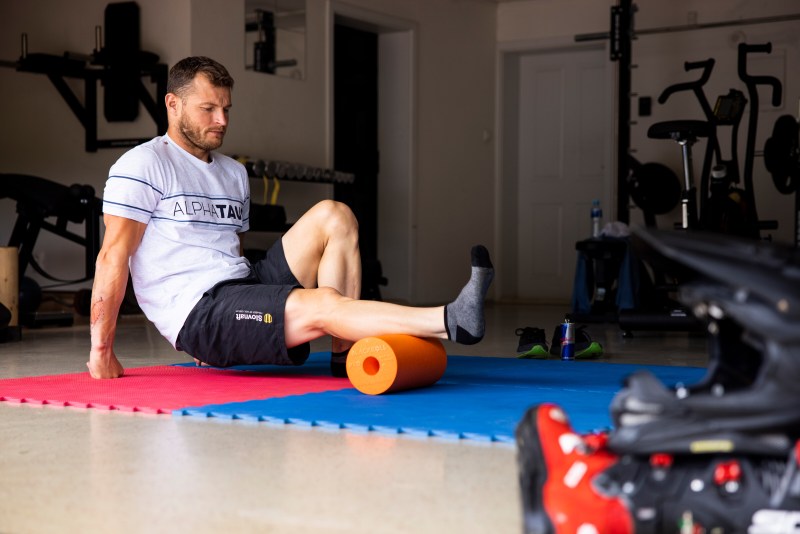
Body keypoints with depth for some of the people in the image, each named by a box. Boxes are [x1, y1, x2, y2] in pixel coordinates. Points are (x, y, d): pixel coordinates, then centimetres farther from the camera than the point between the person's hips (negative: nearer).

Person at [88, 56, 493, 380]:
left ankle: (345, 355, -18)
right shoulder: (142, 165, -2)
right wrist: (101, 347, -12)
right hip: (197, 311, -8)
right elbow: (114, 256, -8)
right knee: (321, 306, -30)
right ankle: (451, 321, -36)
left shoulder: (234, 174, 21)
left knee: (333, 216, -5)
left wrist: (219, 337, 19)